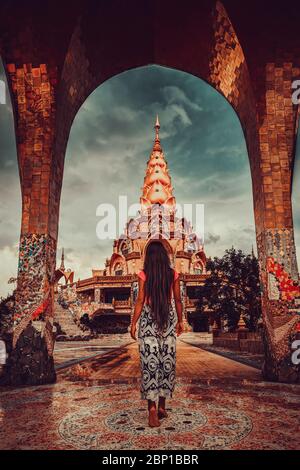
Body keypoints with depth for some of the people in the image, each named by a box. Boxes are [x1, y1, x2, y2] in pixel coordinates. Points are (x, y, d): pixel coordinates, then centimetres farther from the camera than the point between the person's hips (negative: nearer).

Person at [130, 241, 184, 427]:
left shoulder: (144, 275, -6)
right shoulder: (173, 274, 0)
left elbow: (140, 301, -6)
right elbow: (178, 300, 4)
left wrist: (133, 324, 2)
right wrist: (180, 321, 16)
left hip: (148, 319, -2)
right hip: (169, 318, 2)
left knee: (150, 362, 2)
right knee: (167, 361, 11)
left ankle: (153, 408, -3)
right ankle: (162, 406, 21)